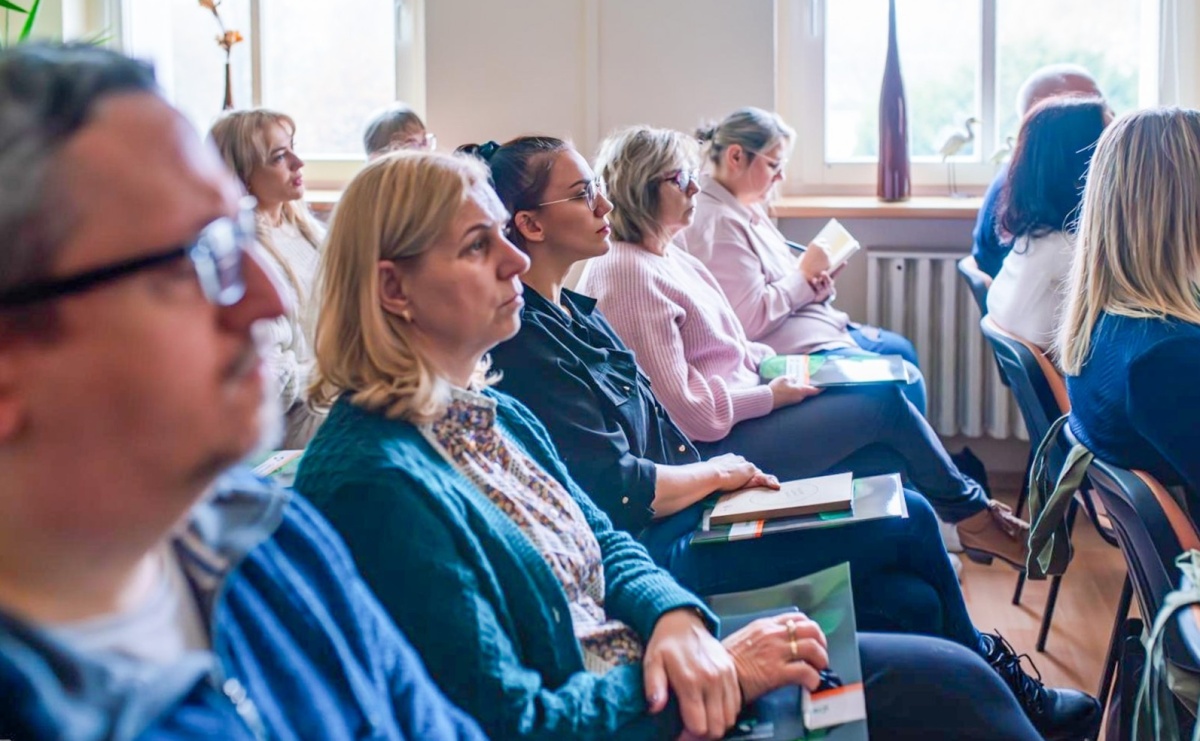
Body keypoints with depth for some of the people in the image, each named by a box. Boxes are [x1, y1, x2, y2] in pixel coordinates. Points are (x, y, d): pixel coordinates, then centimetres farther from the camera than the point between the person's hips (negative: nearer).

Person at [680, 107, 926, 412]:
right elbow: (750, 320, -27)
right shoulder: (716, 223, -24)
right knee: (905, 383, -9)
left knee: (901, 350, 21)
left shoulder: (746, 207, 9)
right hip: (787, 351, -12)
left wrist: (815, 283, -4)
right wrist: (804, 274, -16)